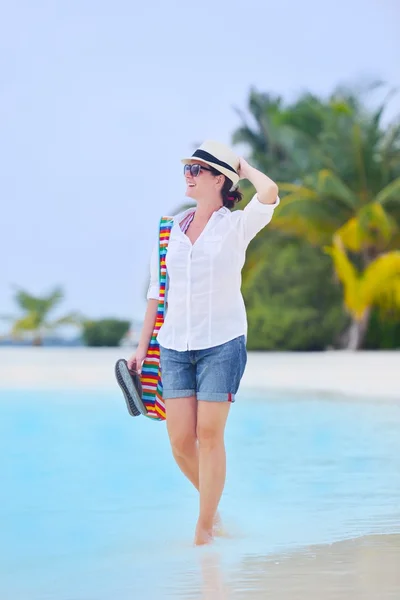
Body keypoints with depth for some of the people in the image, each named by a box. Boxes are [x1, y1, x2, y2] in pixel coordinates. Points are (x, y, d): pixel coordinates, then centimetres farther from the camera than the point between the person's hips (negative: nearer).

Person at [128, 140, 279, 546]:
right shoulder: (172, 228, 10)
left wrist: (244, 167, -5)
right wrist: (143, 345, 12)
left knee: (209, 436, -4)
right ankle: (212, 503, 26)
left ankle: (205, 528, 7)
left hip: (222, 343, -4)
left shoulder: (236, 226, -3)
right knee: (180, 442, 0)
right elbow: (156, 290, 15)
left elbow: (269, 193, -24)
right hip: (175, 345, 4)